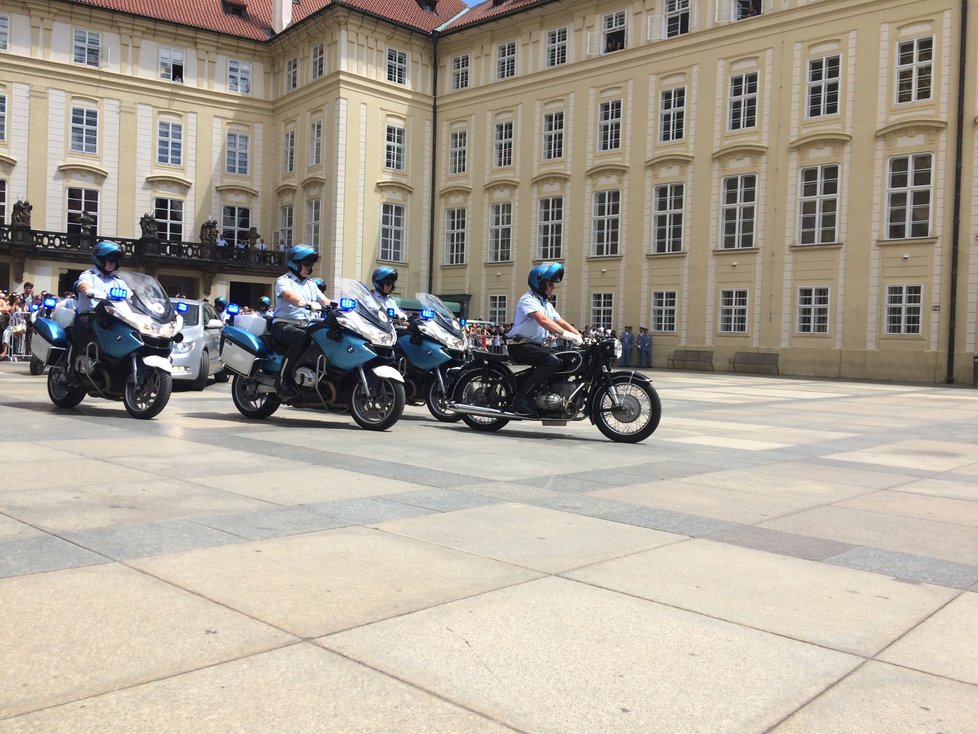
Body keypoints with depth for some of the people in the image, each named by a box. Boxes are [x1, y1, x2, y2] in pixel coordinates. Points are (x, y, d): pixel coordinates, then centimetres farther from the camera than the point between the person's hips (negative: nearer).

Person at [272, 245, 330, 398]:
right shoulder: (284, 281, 2)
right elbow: (289, 295, -21)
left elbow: (325, 302, 18)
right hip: (284, 325, -6)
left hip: (305, 326, 7)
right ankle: (283, 380, -33)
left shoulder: (310, 284, 25)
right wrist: (308, 304, -40)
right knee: (302, 337, -39)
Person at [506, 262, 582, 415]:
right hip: (520, 345, -10)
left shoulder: (546, 304, 20)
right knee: (552, 361, -28)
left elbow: (562, 323, 14)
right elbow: (543, 321, -27)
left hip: (536, 345, 10)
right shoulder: (528, 299, -12)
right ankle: (521, 400, -29)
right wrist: (567, 335, -35)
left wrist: (580, 337, -1)